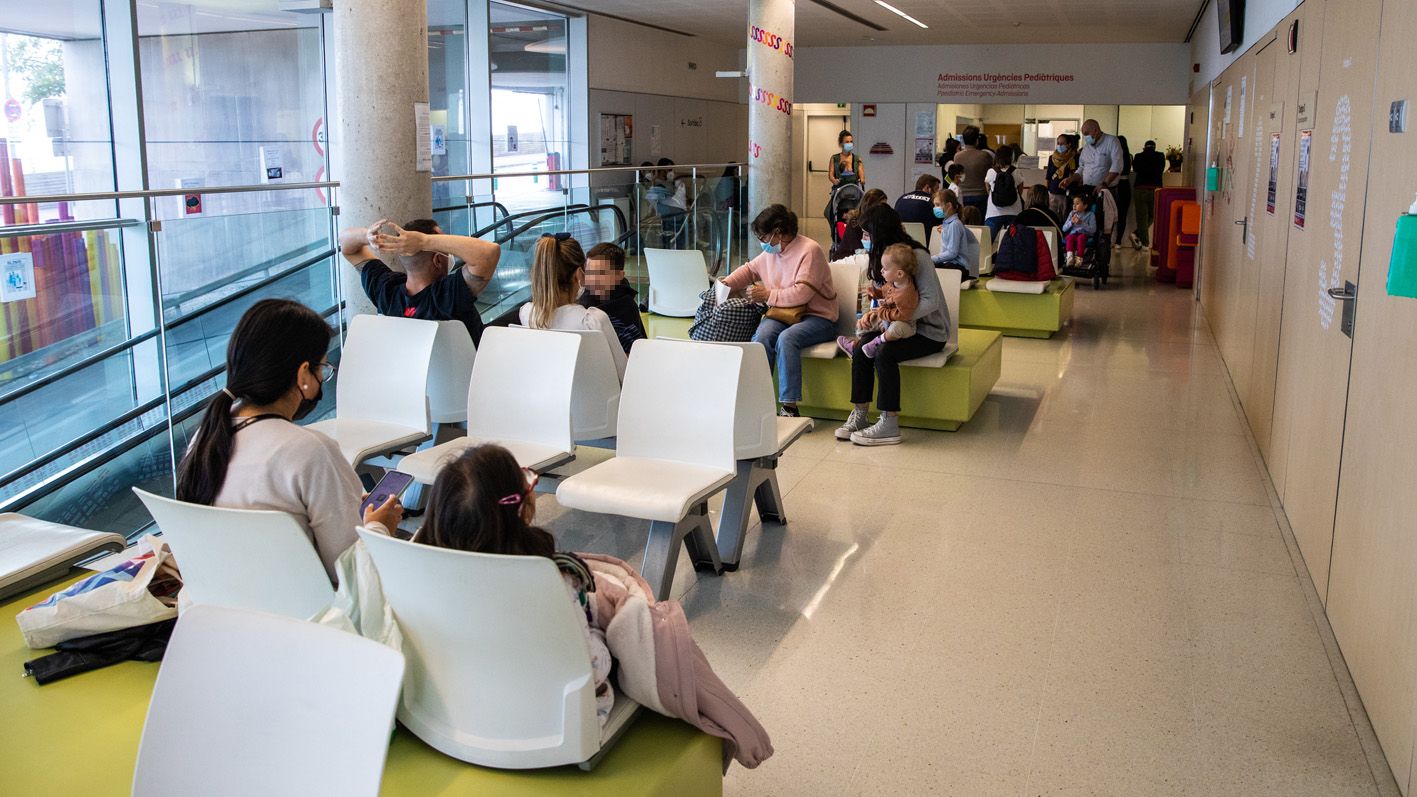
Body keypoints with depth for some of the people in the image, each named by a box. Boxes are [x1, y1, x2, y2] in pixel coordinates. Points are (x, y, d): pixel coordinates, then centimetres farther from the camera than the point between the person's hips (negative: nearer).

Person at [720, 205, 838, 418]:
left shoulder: (810, 250, -13)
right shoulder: (771, 252, 11)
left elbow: (801, 294, -22)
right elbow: (749, 269, 31)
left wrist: (767, 295, -15)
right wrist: (728, 283, 14)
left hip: (816, 317, -6)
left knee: (786, 338, -35)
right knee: (762, 334, -27)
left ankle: (789, 406, -33)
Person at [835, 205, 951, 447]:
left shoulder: (917, 256, -18)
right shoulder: (882, 254, 7)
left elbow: (931, 301, -24)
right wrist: (877, 293, -7)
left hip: (929, 330, -7)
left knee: (884, 353, -30)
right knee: (861, 349, -19)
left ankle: (889, 426, -24)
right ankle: (859, 415, -16)